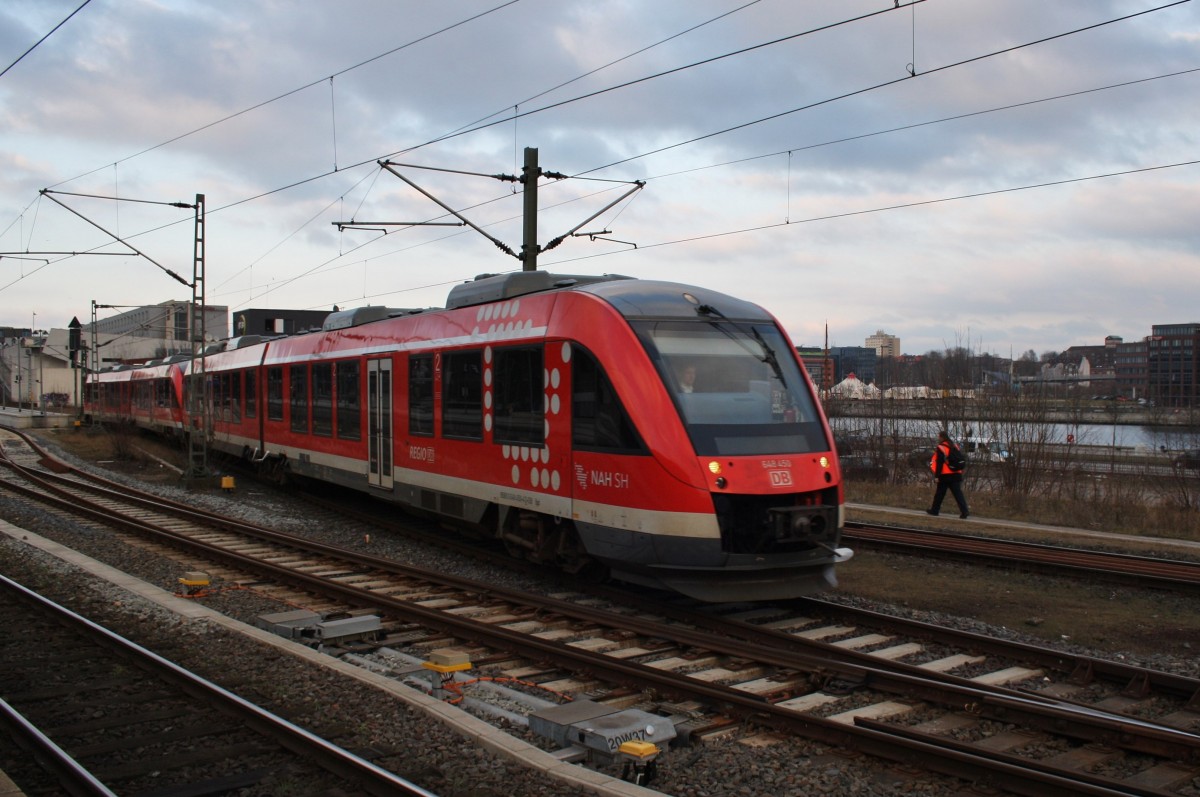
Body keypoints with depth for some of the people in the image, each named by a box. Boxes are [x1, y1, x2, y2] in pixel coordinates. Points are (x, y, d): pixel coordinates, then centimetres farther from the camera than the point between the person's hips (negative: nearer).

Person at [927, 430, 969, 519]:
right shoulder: (954, 446, 13)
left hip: (945, 475, -5)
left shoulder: (940, 448, -9)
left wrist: (937, 475, -12)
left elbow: (939, 463, -14)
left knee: (939, 493, 8)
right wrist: (960, 472, 24)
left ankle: (934, 510, 19)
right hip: (957, 474, 5)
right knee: (958, 493, 0)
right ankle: (964, 511, -12)